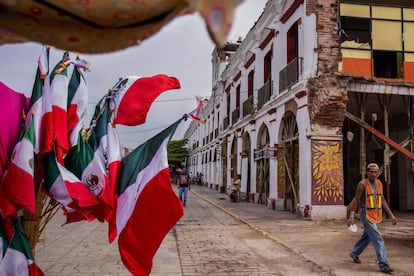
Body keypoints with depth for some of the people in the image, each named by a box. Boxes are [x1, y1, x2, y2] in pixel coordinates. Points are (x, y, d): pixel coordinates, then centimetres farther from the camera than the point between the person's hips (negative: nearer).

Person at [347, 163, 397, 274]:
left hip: (376, 215, 7)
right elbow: (356, 200, -9)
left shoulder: (379, 183, 7)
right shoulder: (362, 184, -13)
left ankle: (354, 253, 39)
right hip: (366, 215, -7)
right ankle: (383, 265, -9)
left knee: (366, 236, 20)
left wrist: (391, 215, 6)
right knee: (377, 239, -11)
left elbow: (383, 201, 12)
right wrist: (351, 216, -11)